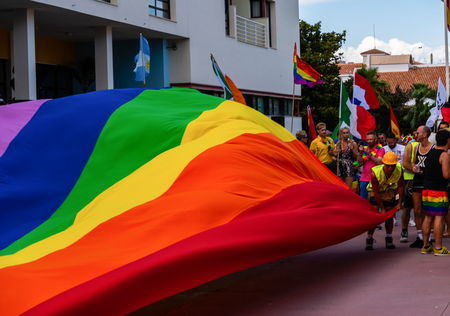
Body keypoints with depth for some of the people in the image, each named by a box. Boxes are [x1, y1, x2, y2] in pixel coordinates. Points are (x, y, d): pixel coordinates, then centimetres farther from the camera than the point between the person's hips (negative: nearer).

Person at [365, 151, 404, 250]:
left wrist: (400, 203, -5)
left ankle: (389, 239, 8)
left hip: (389, 189, 3)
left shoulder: (399, 170, -28)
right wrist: (382, 208, -18)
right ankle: (369, 239, -4)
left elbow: (400, 186, -8)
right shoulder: (375, 173, -36)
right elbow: (376, 193, -24)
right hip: (375, 190, -3)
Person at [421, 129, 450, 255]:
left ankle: (426, 246, 15)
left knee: (428, 217, 12)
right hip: (438, 190, -8)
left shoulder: (431, 151, 12)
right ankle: (438, 248, -5)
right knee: (439, 218, -5)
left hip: (426, 189, 8)